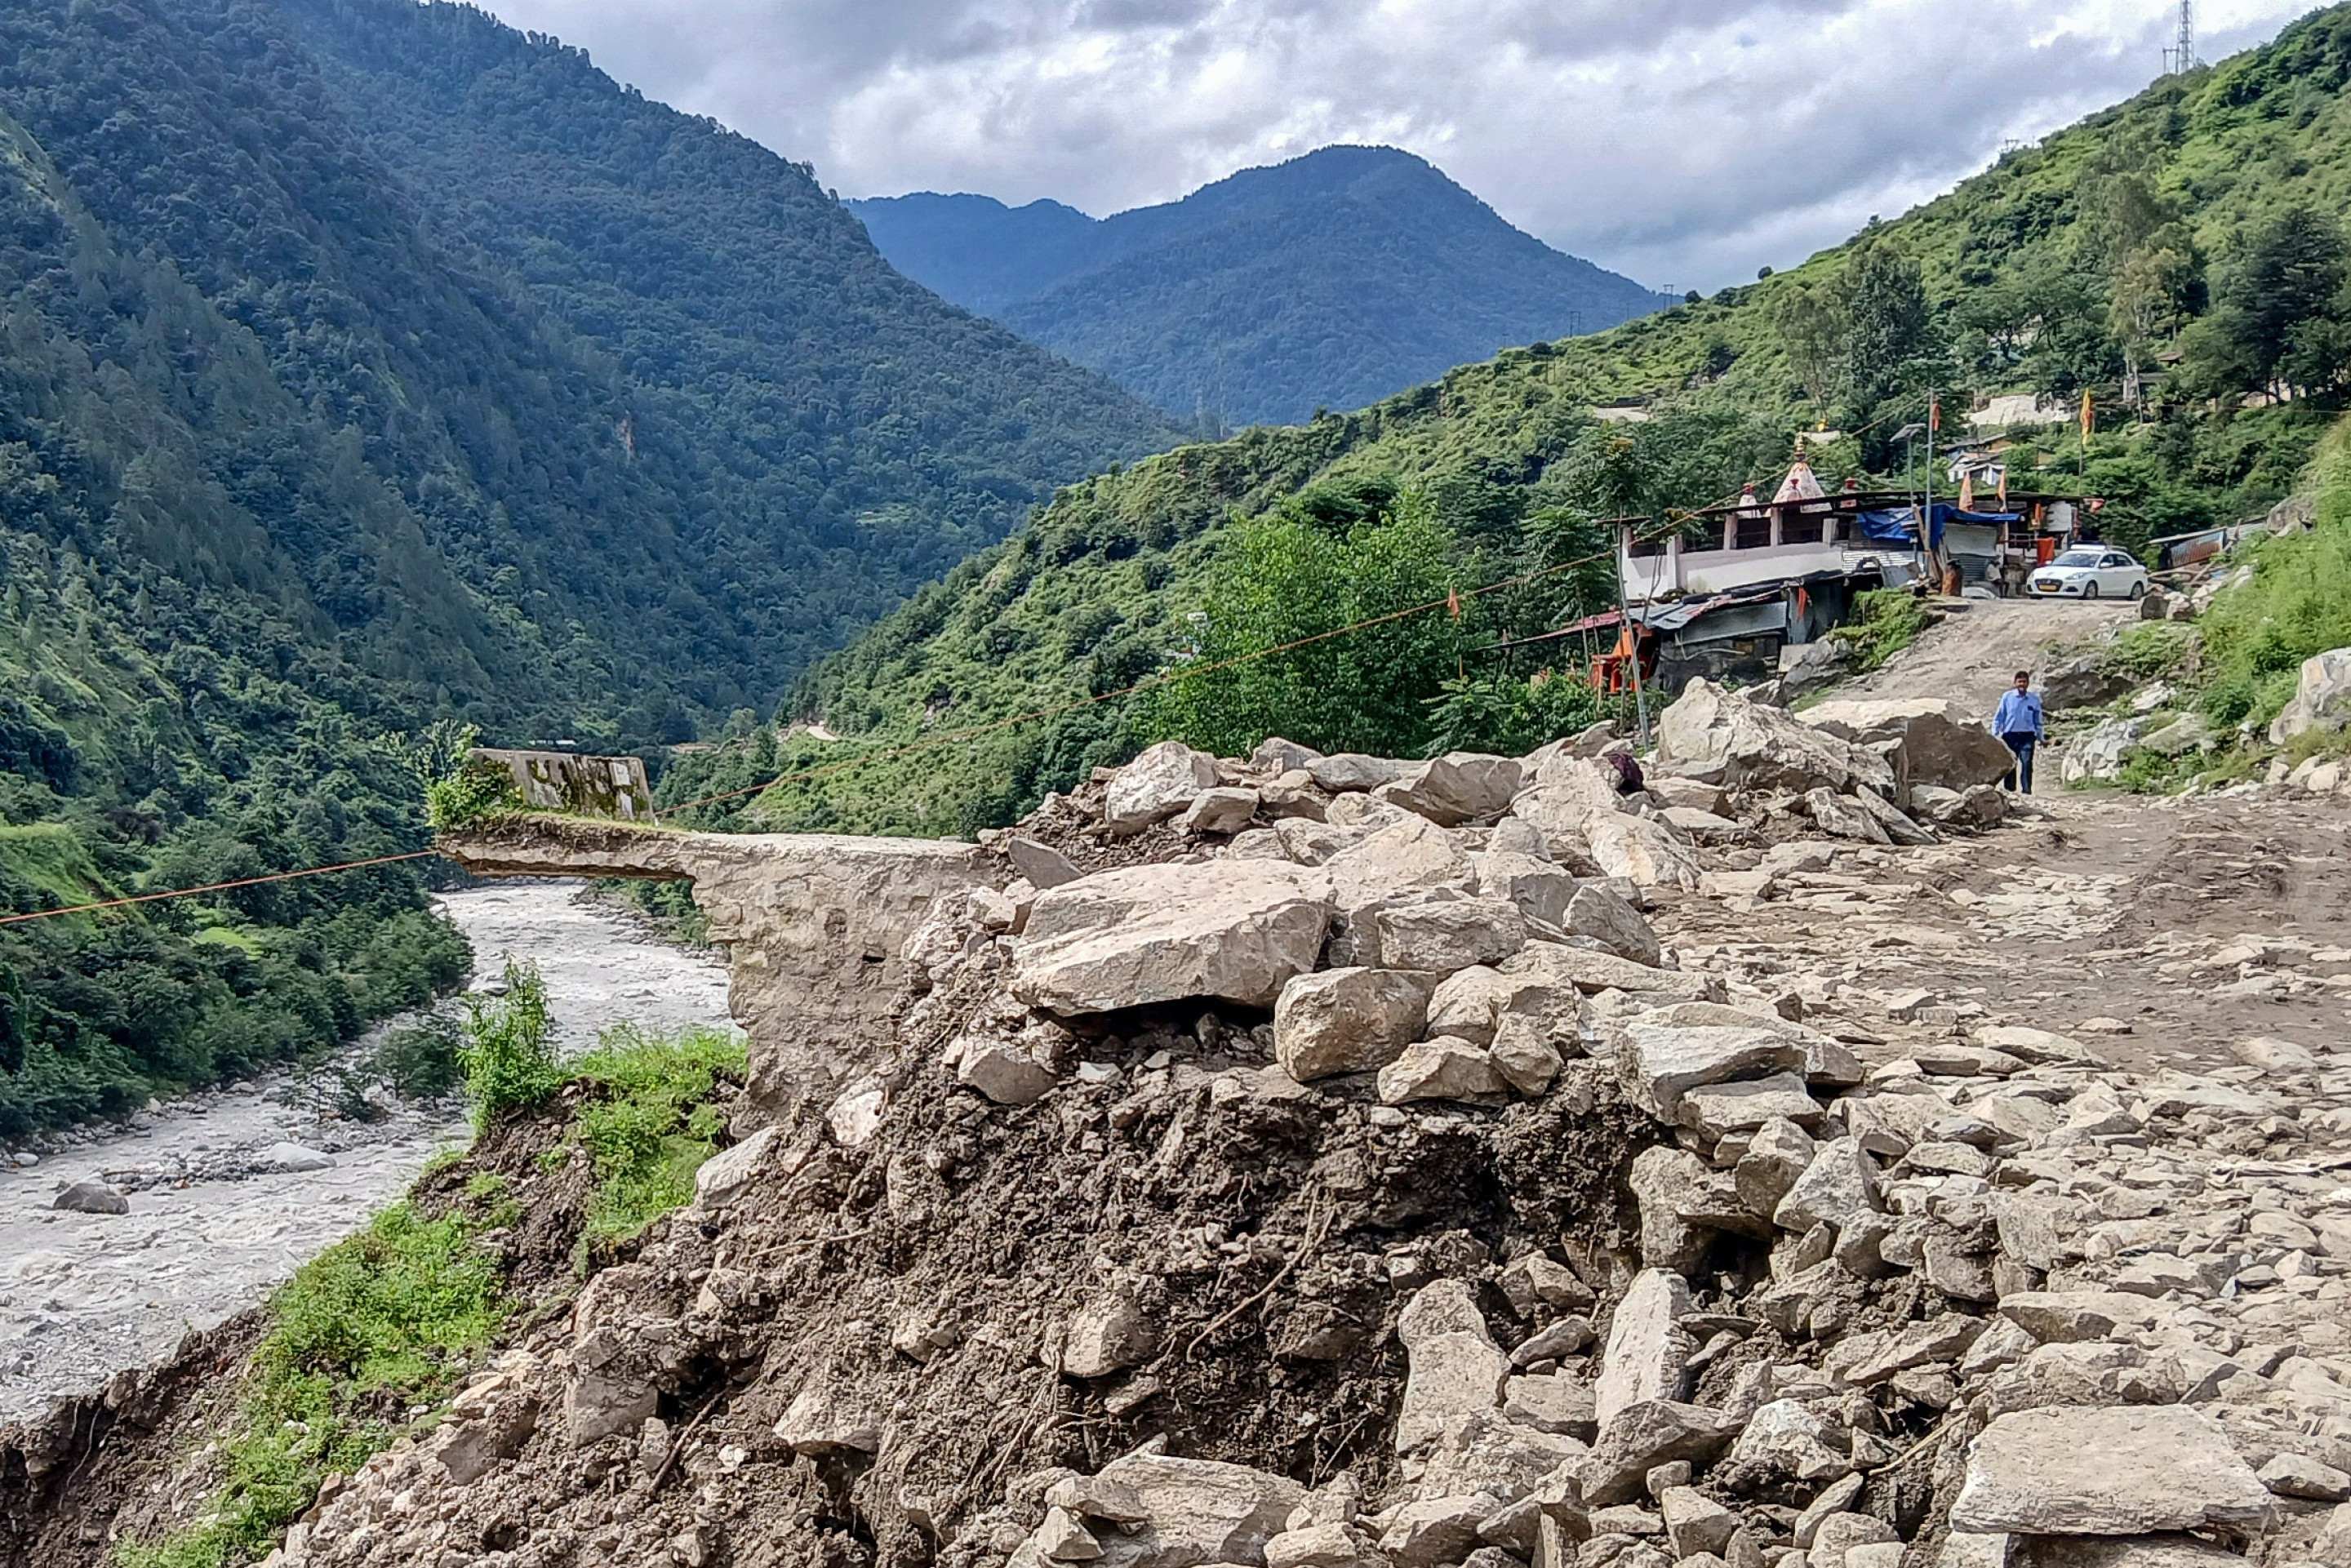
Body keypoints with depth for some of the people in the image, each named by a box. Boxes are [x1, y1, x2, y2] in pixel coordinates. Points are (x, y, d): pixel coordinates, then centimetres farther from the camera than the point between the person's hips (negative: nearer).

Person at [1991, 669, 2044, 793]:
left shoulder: (2034, 699, 7)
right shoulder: (2007, 697, 3)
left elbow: (2038, 720, 15)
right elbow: (1999, 717, 7)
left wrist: (2039, 738, 16)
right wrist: (1994, 734, 1)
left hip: (2027, 736, 0)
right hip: (2010, 735, 0)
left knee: (2027, 764, -10)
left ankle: (2026, 791, -9)